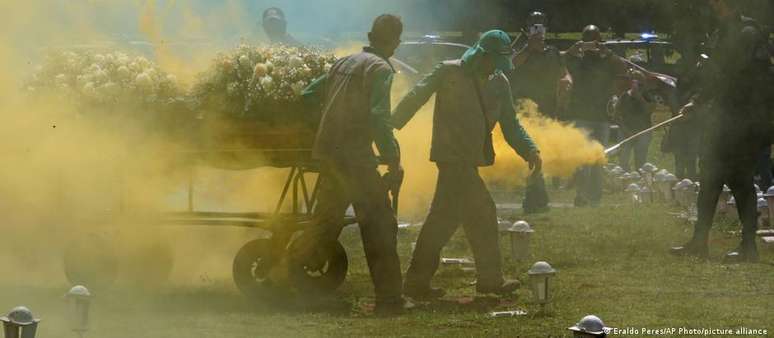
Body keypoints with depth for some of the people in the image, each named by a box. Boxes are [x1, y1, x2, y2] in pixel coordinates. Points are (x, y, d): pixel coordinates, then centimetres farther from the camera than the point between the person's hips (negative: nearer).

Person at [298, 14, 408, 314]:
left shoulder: (344, 63, 16)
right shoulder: (380, 68, -8)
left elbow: (309, 96, 22)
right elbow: (379, 117, -18)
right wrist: (392, 158, -13)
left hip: (327, 152, 8)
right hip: (355, 154, -8)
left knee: (326, 221, 19)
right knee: (379, 224, -4)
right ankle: (388, 298, -8)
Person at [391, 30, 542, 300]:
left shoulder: (499, 83, 8)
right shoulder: (448, 72, -10)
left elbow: (509, 123, 9)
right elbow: (415, 98, -15)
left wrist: (529, 150, -7)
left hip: (469, 160, 7)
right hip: (451, 155, -7)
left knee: (444, 217, 10)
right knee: (482, 212, -8)